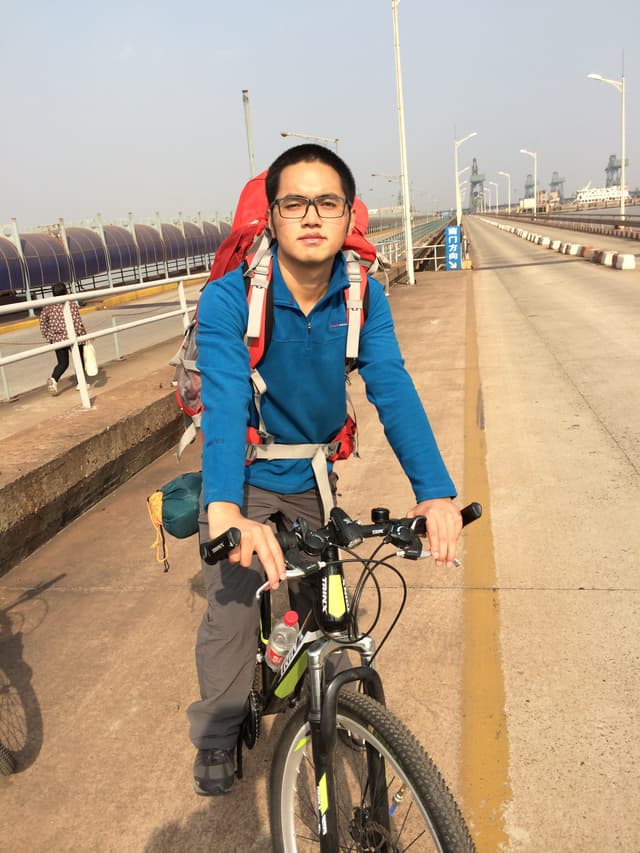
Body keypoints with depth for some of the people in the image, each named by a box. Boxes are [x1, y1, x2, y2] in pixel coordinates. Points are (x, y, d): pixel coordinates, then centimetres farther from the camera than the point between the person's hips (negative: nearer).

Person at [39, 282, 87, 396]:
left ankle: (53, 379, -9)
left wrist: (48, 337, 16)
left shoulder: (48, 306, 2)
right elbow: (77, 322, -14)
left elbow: (43, 325, 5)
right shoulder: (71, 303, -10)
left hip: (56, 339, 4)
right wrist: (84, 335, -5)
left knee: (62, 363, 15)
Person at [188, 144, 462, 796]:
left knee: (318, 606, 17)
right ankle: (215, 738, 22)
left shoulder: (364, 297, -14)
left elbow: (392, 388, -24)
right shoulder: (229, 299, -24)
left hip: (310, 478, 3)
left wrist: (435, 491, -38)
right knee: (233, 614, -7)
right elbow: (224, 400, -37)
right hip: (243, 480, -3)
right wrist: (226, 510, -53)